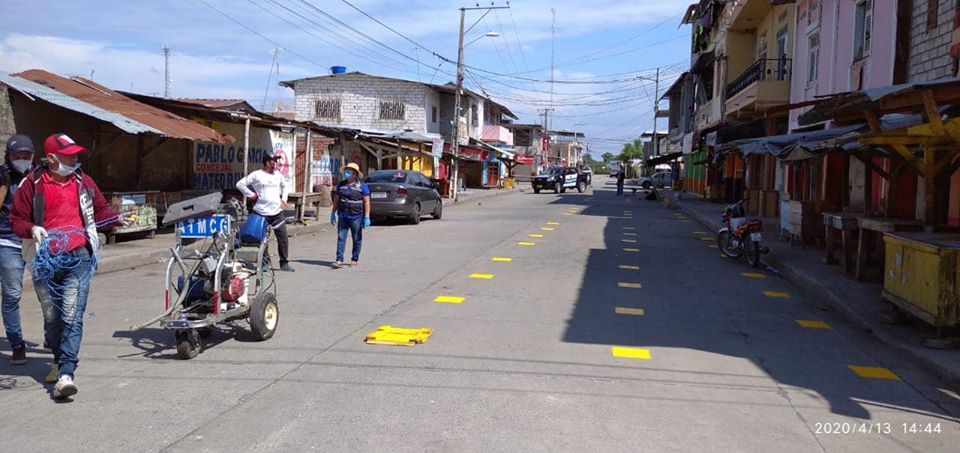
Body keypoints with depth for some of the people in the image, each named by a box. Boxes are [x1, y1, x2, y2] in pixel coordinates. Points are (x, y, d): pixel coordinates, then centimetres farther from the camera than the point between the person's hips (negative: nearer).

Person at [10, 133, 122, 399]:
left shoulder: (83, 182, 6)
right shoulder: (32, 183, 0)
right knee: (51, 317, 14)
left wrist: (119, 219, -5)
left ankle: (67, 373, -14)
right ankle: (59, 361, 35)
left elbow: (100, 212, 14)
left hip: (78, 258, -1)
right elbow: (17, 219, 5)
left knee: (72, 318, -11)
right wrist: (32, 229, -15)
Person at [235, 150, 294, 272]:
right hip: (262, 212, -4)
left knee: (283, 237, -1)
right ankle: (264, 262, 16)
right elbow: (240, 184, -2)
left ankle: (284, 263, 7)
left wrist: (284, 199, 14)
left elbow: (284, 187, 28)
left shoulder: (278, 175, 11)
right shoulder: (256, 175, -4)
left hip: (277, 212, 4)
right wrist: (251, 194, -5)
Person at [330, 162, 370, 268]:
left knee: (357, 239, 6)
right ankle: (339, 260, -5)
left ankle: (355, 259, 18)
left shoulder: (362, 185, -3)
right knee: (341, 238, -4)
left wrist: (367, 217, -11)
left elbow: (366, 202, -5)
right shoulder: (341, 184, 10)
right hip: (343, 216, 3)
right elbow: (336, 200, 16)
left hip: (356, 217, -3)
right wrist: (333, 213, 13)